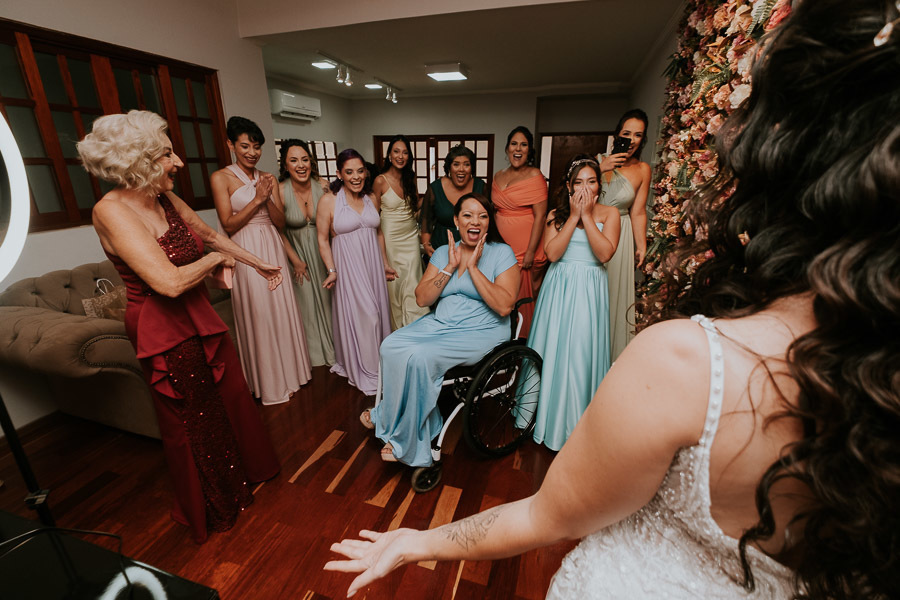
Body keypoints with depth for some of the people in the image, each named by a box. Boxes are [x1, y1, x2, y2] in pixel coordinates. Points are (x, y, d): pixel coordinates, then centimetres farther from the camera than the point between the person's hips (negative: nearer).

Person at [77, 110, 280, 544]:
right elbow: (170, 281, -31)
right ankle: (210, 510, 39)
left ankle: (245, 470, 45)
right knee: (191, 419, 12)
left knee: (230, 393, 18)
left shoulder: (167, 201, 0)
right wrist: (216, 259, -13)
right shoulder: (112, 211, -23)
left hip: (199, 315, 7)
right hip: (164, 331, -7)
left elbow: (213, 236, 16)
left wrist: (258, 264, 24)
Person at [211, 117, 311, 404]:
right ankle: (269, 383, 19)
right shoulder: (221, 178, -3)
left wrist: (268, 198, -11)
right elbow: (228, 224, -9)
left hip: (273, 249, 5)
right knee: (257, 315, 2)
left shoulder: (269, 179, 10)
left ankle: (289, 371, 28)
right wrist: (257, 199, -13)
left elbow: (280, 222, 5)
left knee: (282, 310, 9)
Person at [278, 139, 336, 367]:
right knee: (305, 301, 10)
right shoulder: (280, 191, -19)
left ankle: (330, 346, 36)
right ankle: (313, 351, 32)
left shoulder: (323, 185, -12)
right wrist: (295, 260, -8)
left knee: (325, 296, 14)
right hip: (297, 253, -2)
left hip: (322, 251, 2)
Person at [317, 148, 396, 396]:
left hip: (372, 264, 5)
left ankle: (378, 363, 31)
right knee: (359, 315, -2)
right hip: (348, 266, -5)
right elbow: (323, 240, -6)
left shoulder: (371, 200, 8)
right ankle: (364, 371, 18)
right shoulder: (328, 201, -7)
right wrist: (332, 270, -14)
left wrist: (386, 264, 15)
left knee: (377, 311, 10)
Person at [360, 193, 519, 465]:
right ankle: (391, 416, 0)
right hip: (439, 323, 6)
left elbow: (504, 306, -17)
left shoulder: (502, 253, -4)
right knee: (391, 346, -18)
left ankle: (407, 440, -6)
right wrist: (451, 267, -8)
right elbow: (422, 298, 1)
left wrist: (472, 267, -16)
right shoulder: (443, 252, 9)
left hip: (482, 331, -5)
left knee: (420, 356, -27)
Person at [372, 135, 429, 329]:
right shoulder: (380, 181, -8)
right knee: (395, 281, 6)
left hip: (411, 235, 4)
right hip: (391, 237, -3)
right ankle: (400, 327, 22)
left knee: (413, 282, 3)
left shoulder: (410, 177, 5)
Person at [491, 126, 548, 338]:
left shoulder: (535, 176, -6)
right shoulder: (498, 176, 12)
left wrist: (530, 252, -16)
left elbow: (540, 216, -11)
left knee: (523, 299, 3)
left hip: (525, 251, -5)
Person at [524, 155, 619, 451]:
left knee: (583, 352, -1)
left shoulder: (609, 213, 4)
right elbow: (552, 252, -10)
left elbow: (605, 252, -12)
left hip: (590, 291, -1)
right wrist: (573, 216, -8)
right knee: (554, 350, 5)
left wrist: (587, 216, -11)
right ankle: (551, 417, 25)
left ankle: (580, 423, 18)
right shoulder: (556, 215, 6)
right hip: (559, 288, 1)